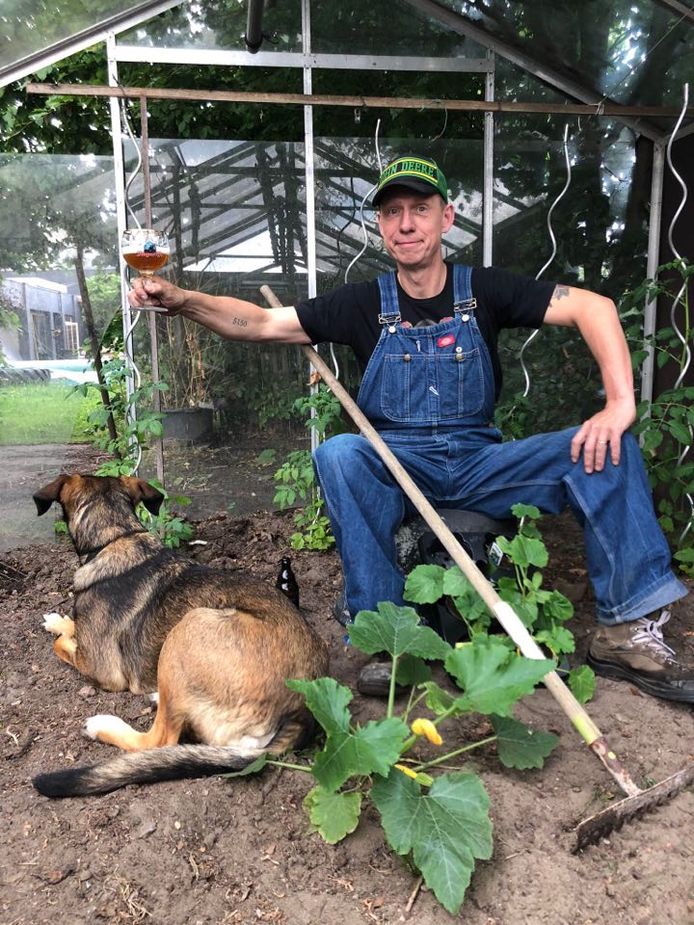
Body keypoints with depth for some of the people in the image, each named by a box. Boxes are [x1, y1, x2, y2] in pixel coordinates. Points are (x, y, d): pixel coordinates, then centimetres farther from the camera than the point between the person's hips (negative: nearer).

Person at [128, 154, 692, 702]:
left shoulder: (484, 290, 2)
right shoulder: (365, 304, 3)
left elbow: (594, 307, -6)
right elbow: (260, 322, 0)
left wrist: (621, 402, -22)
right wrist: (181, 299, -15)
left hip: (478, 464, 1)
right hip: (395, 468, 0)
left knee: (608, 447, -18)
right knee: (338, 454, -33)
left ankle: (629, 631, -13)